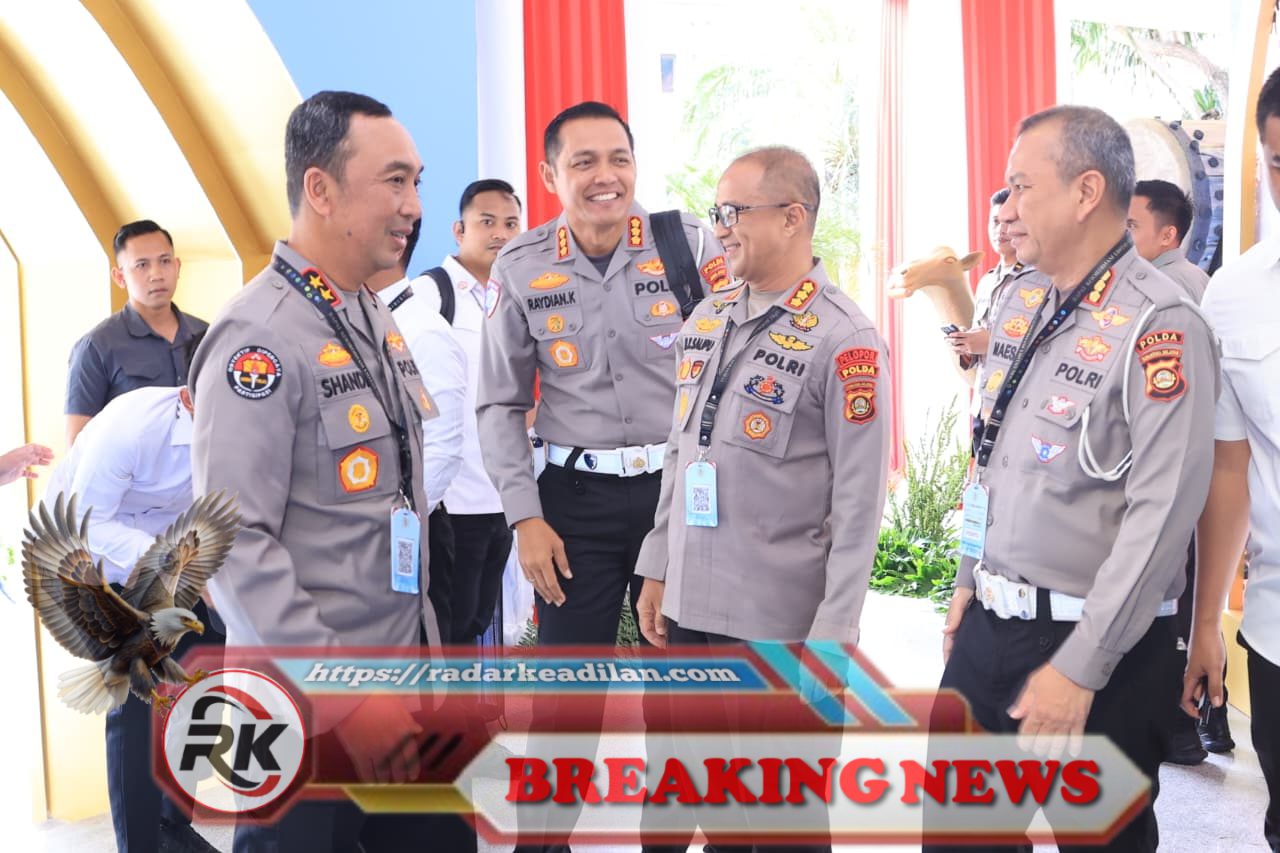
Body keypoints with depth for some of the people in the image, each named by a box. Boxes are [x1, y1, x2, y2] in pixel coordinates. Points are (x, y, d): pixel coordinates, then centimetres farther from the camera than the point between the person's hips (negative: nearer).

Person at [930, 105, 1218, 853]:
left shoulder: (1158, 328, -17)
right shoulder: (1024, 310, 8)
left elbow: (1162, 514, -22)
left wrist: (1080, 669, -21)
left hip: (1093, 645, -7)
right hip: (991, 623, 7)